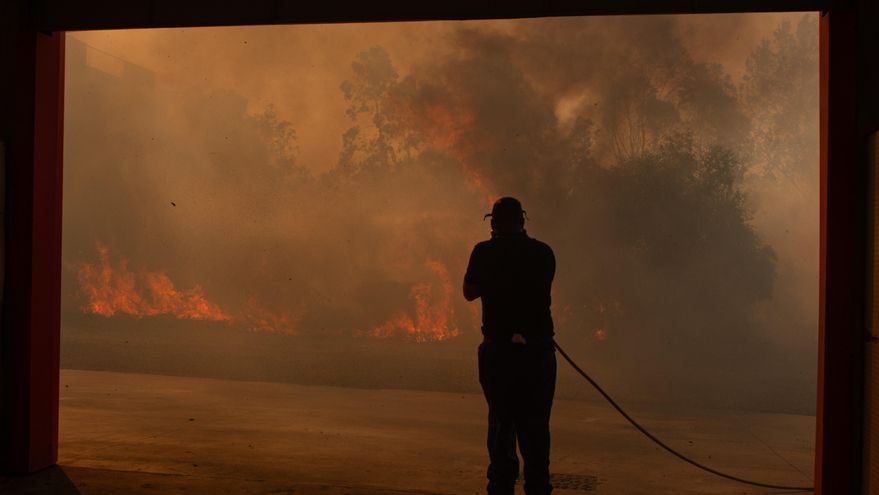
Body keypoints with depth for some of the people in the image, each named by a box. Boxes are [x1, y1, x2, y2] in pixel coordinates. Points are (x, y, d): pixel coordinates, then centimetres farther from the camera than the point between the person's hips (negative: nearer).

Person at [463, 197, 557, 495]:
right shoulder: (543, 252, 1)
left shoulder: (484, 251, -5)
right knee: (536, 423, 11)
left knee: (501, 420, 10)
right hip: (539, 348, 2)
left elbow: (469, 292, 4)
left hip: (498, 349, -1)